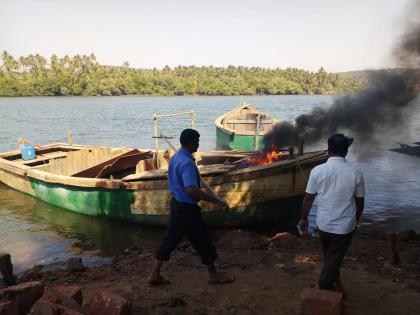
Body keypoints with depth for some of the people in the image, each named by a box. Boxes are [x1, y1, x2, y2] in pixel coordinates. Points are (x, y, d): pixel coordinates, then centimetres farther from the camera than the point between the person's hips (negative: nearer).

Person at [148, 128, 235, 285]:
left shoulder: (175, 157, 6)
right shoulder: (188, 163, -25)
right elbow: (191, 189, -35)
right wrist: (216, 200, -32)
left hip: (176, 203, 9)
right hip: (187, 208, -9)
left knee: (170, 238, 16)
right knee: (202, 241, 7)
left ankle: (155, 274, 22)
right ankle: (213, 274, 23)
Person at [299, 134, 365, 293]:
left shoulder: (317, 170, -12)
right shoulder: (355, 173, -12)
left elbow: (308, 197, -7)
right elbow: (360, 202, -2)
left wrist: (304, 218, 7)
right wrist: (355, 220, 15)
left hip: (324, 223, 2)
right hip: (345, 225, -2)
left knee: (329, 256, 25)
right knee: (334, 258, 12)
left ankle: (334, 282, 45)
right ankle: (324, 288, 21)